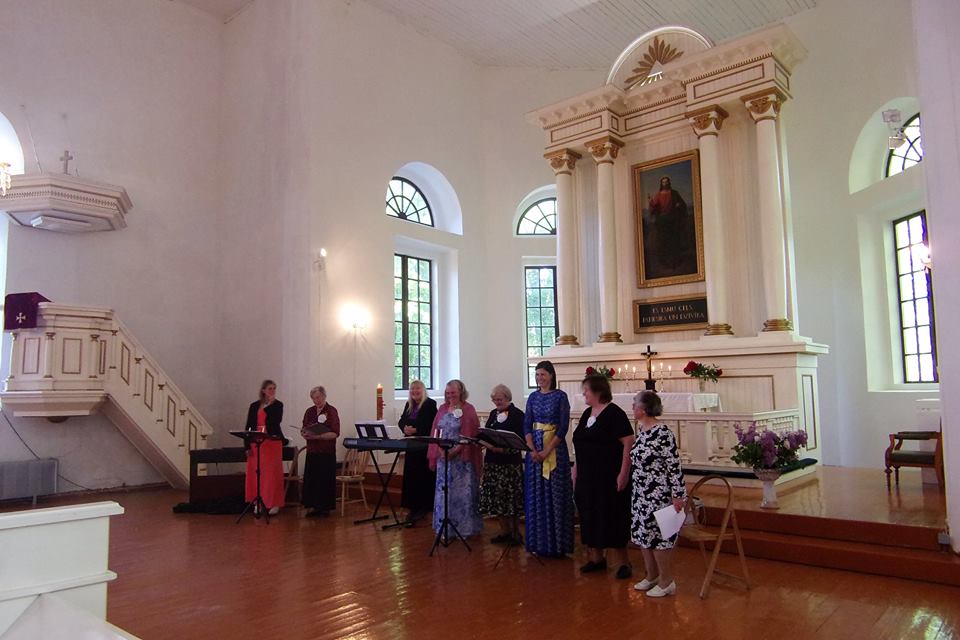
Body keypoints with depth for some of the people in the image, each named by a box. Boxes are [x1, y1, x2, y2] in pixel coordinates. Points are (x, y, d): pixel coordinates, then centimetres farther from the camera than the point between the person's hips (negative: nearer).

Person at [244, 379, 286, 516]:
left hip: (273, 442, -3)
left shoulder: (278, 405, 3)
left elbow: (277, 420, -13)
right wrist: (247, 446, 1)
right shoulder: (254, 406, 9)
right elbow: (249, 426, 7)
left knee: (272, 473, -2)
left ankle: (274, 503, 4)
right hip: (256, 443, 3)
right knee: (256, 473, 5)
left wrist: (269, 406, -14)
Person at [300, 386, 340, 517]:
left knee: (325, 480, 0)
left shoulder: (331, 411, -6)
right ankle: (315, 506, 17)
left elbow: (335, 433, -13)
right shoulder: (309, 411, 11)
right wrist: (304, 434, -6)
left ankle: (325, 507, 10)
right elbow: (303, 428, 18)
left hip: (326, 452, -5)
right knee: (311, 479, 5)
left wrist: (318, 436, -22)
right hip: (312, 451, 5)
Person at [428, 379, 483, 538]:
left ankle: (463, 527, 9)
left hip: (461, 458, -5)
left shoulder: (468, 409, -3)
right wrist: (439, 449, -2)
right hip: (443, 456, 5)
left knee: (461, 492, -1)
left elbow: (469, 434, -11)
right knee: (444, 491, 7)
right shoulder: (442, 409, 12)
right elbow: (435, 432, 11)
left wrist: (455, 451, -18)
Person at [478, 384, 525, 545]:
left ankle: (516, 532, 12)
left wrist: (504, 448, -23)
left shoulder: (517, 414, -6)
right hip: (492, 461, 6)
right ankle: (505, 531, 20)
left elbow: (521, 440, -12)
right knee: (496, 497, 8)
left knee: (512, 497, -2)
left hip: (510, 462, -6)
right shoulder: (493, 413, 13)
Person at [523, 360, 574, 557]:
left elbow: (563, 427, -10)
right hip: (534, 449, 5)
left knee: (555, 495, -1)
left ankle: (557, 544, 8)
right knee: (536, 495, 7)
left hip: (555, 449, -5)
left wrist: (547, 451, -16)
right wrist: (532, 449, -9)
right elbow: (527, 425, 5)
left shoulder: (560, 396, -5)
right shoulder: (533, 397, 10)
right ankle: (539, 542, 17)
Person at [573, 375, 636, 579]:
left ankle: (623, 561, 10)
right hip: (587, 476, 8)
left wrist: (623, 474, -21)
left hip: (609, 477, -8)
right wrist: (576, 468, 16)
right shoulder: (587, 414, 11)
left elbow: (629, 443, -18)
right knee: (589, 516, 12)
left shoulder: (614, 413, -13)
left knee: (612, 518, -2)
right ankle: (596, 557, 26)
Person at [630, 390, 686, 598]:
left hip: (659, 495, -9)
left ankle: (666, 581, 16)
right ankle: (651, 576, 30)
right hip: (641, 494, 9)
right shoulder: (641, 431, 7)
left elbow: (675, 466, -18)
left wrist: (678, 495, -18)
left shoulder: (663, 433, -20)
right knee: (642, 533, 15)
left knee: (656, 534, 0)